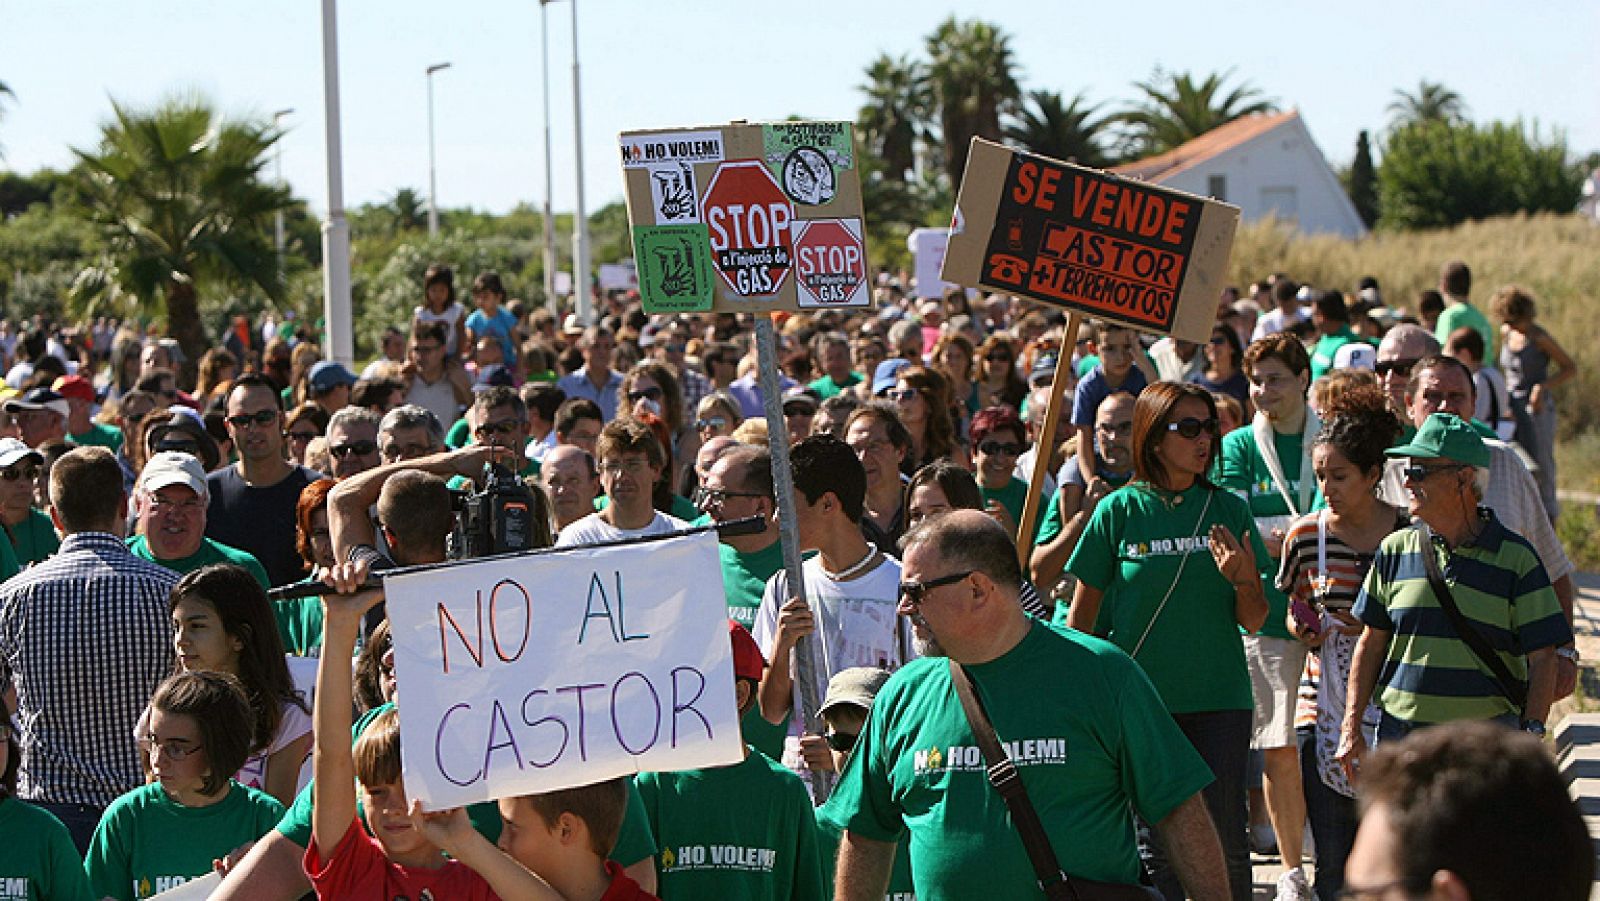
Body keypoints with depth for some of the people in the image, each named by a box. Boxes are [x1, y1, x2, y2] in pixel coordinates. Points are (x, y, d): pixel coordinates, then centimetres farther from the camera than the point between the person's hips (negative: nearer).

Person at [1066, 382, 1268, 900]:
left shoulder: (1228, 510, 5)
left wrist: (1244, 580, -13)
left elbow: (1253, 622, 7)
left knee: (1225, 843, 0)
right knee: (1158, 844, 1)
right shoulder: (1119, 512, -1)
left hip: (1219, 701, 2)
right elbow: (1082, 614, 5)